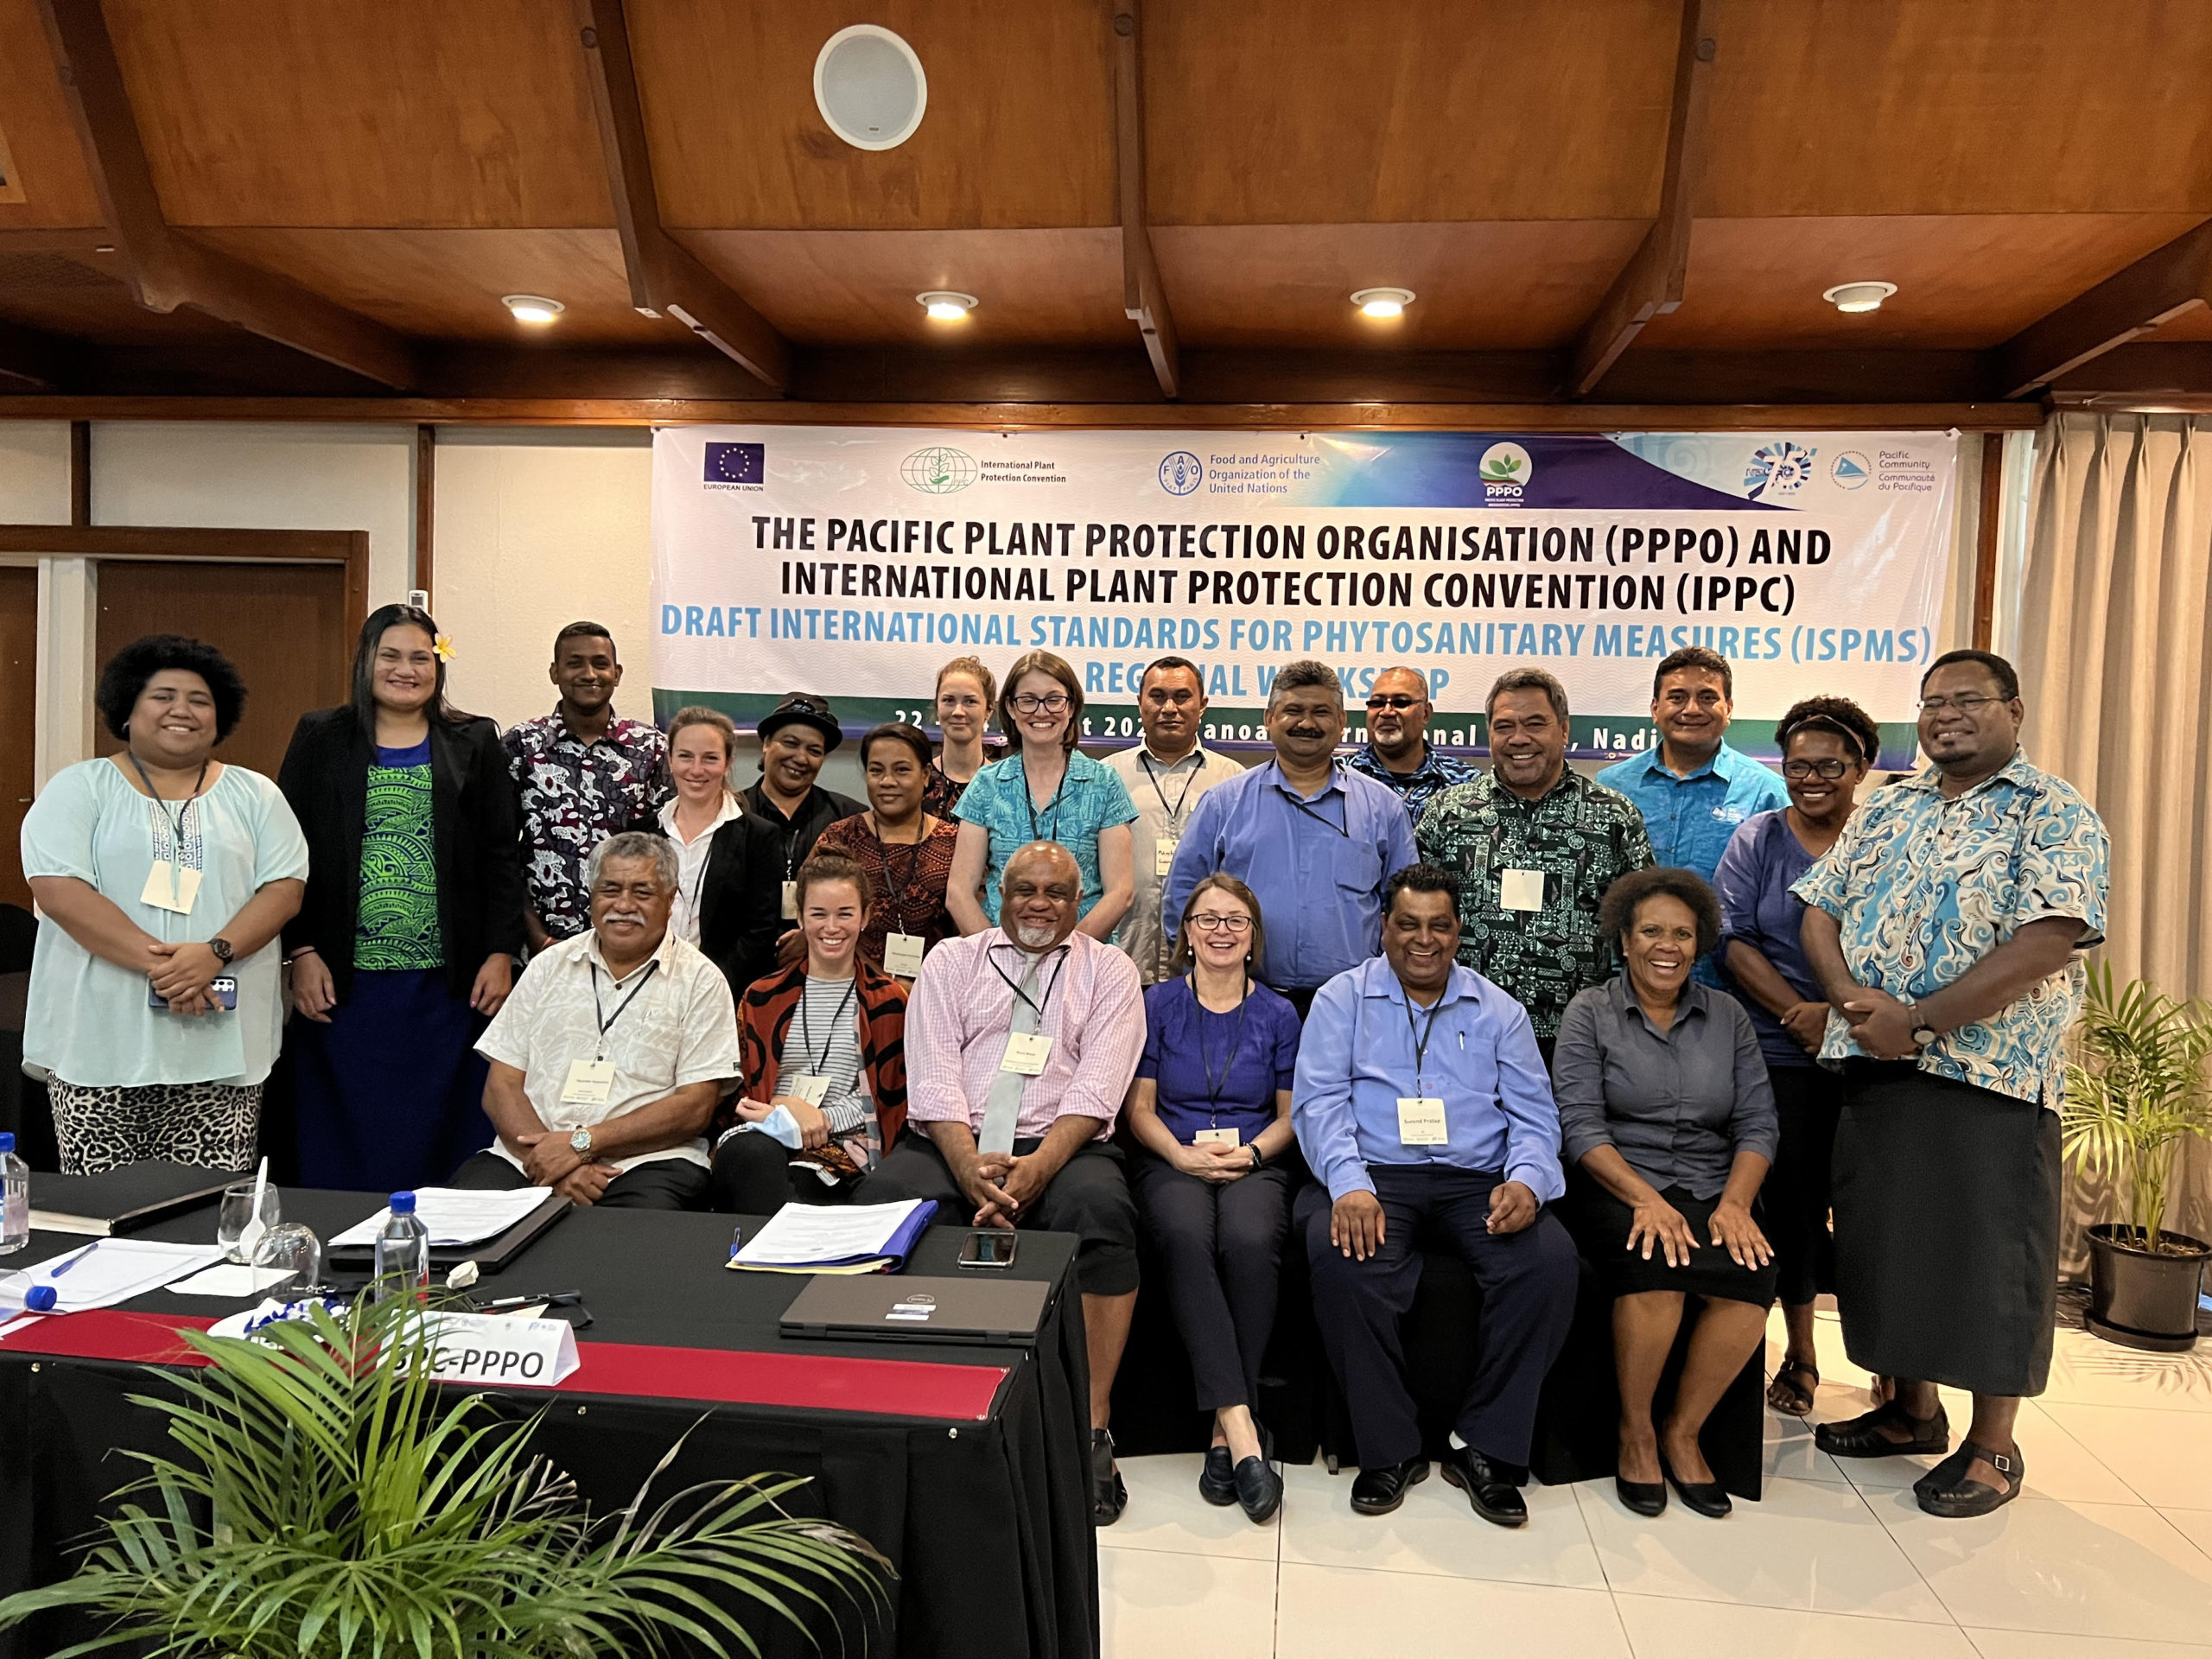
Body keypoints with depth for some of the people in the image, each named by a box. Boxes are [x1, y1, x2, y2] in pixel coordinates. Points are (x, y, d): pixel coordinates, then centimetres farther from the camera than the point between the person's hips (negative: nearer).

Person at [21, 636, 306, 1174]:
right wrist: (156, 962, -17)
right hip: (100, 1043, -1)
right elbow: (57, 889, -7)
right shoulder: (80, 788, 6)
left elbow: (284, 889, 3)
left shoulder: (255, 795, 11)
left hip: (222, 1046, 1)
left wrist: (215, 953, -15)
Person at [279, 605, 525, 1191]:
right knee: (347, 1138, 6)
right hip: (344, 981, 0)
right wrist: (301, 952, -2)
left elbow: (501, 857, 5)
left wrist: (501, 954, -2)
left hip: (449, 983, 0)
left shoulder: (475, 743, 8)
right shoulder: (319, 740, 8)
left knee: (442, 1129, 4)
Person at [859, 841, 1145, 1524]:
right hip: (950, 1140, 1)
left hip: (1061, 1142, -1)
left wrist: (1036, 1168, -20)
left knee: (1100, 1208, -34)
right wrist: (970, 1165, -17)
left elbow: (1096, 1089, -2)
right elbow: (933, 1076, 2)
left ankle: (1092, 1427, -23)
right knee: (883, 1203, -30)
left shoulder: (1108, 970, 12)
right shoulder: (951, 960, 15)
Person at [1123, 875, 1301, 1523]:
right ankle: (1241, 1428, -36)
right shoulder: (1159, 1005, 10)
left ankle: (1226, 1427, -24)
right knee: (1187, 1236, -36)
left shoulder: (1277, 1014, 12)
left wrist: (1250, 1152, -7)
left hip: (1255, 1165, 1)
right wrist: (1182, 1154, -11)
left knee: (1250, 1242, -34)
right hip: (1172, 1161, 0)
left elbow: (1289, 1116, 13)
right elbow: (1139, 1109, 7)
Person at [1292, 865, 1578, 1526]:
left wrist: (1526, 1181, -13)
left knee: (1551, 1260, -27)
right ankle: (1389, 1449, -14)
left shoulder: (1498, 1010, 17)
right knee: (1339, 1257, -33)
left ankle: (1484, 1448, -11)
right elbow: (1317, 1101, -1)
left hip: (1476, 1181, 2)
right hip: (1374, 1174, -2)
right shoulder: (1342, 998, 10)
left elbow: (1535, 1114, 10)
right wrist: (1349, 1184, -20)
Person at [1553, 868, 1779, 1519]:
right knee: (1657, 1268, -33)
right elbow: (1579, 1123, -5)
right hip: (1619, 1190, -3)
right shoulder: (1590, 1013, 5)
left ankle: (1683, 1434, -5)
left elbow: (1757, 1122, 8)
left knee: (1751, 1275, -28)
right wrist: (1645, 1198, -18)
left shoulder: (1728, 1016, 14)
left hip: (1713, 1191, 3)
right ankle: (1636, 1433, -8)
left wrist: (1735, 1203, -10)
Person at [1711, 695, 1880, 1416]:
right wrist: (1802, 1017, -13)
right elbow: (1732, 940, -3)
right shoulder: (1758, 840, 4)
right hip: (1780, 1054, 0)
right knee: (1792, 1200, 3)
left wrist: (1842, 1014, -16)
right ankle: (1800, 1356, 20)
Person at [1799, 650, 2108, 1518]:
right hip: (1869, 1066, 6)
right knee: (1885, 1239, 13)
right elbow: (1820, 910, 10)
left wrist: (1918, 1022, -19)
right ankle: (1911, 1410, 30)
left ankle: (1993, 1445, 18)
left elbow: (2047, 943, -17)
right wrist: (1853, 1000, -10)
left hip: (1987, 1075, -6)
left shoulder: (2055, 815, -5)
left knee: (1985, 1253, 2)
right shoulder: (1885, 810, 14)